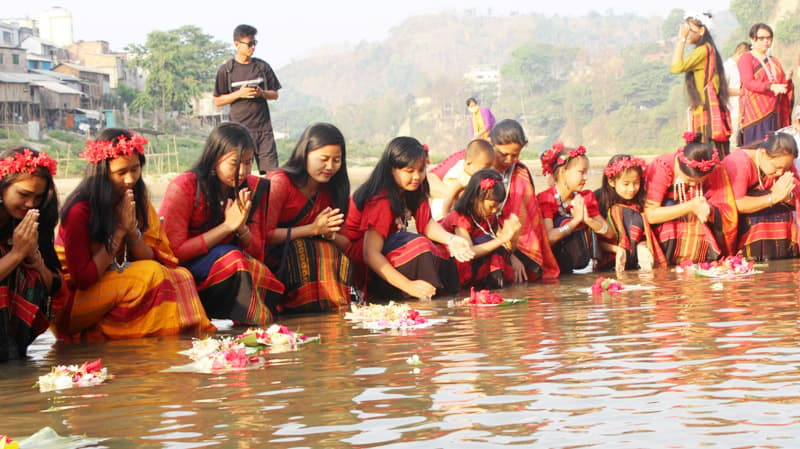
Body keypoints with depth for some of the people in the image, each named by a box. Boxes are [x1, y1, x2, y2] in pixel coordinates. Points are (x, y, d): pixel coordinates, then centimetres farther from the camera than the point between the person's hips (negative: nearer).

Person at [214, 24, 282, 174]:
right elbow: (217, 101, 3)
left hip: (263, 127, 2)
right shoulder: (226, 70, 2)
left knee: (272, 170, -3)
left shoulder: (262, 66, 8)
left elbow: (275, 94, 14)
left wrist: (262, 93, -8)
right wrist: (239, 94, -11)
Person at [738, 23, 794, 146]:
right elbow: (748, 83, -13)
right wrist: (770, 87, -27)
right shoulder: (746, 58, 2)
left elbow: (783, 87, 17)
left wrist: (787, 80, -7)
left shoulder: (774, 61, 21)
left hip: (774, 113, 6)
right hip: (755, 112, -6)